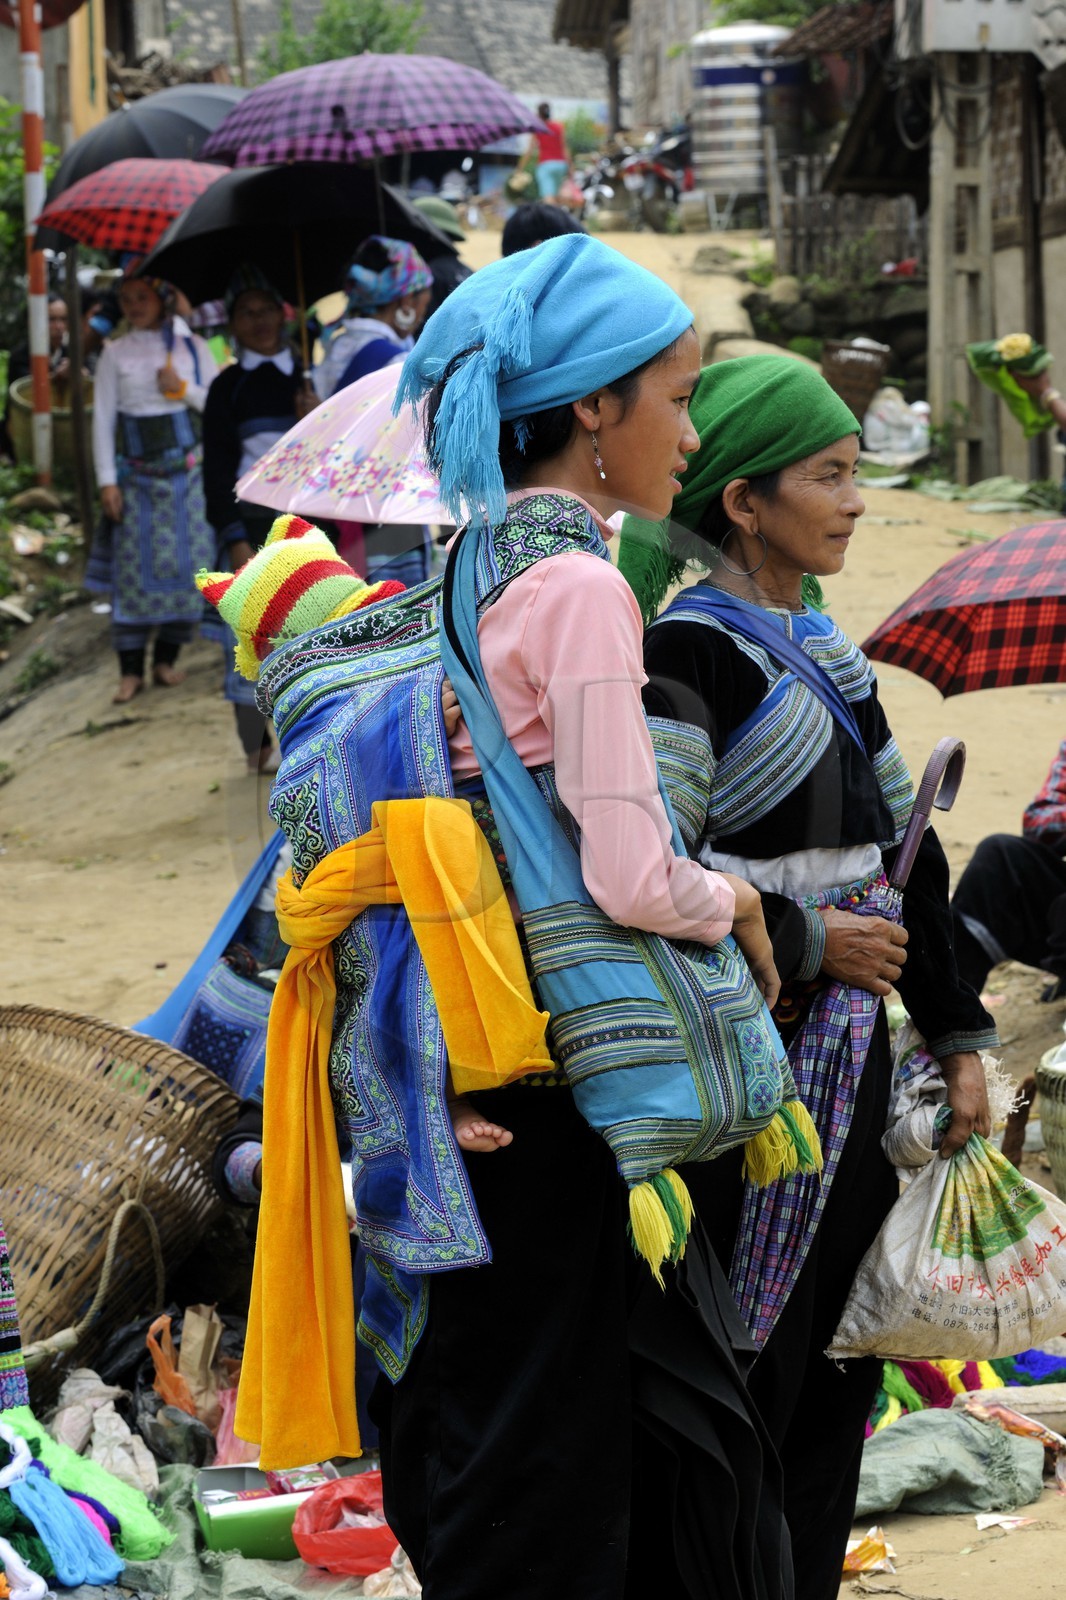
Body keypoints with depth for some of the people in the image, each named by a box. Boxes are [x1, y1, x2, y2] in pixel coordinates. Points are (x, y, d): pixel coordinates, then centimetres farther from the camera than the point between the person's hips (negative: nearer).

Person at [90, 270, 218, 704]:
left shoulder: (190, 347, 5)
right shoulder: (115, 354, 4)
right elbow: (103, 419, 2)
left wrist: (184, 390, -12)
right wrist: (107, 481, -4)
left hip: (187, 469, 1)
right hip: (136, 473, 0)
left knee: (188, 564, -2)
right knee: (135, 569, -5)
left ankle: (166, 659, 10)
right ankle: (131, 670, -2)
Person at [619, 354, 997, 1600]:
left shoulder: (822, 649, 13)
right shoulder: (689, 655, -14)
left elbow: (900, 848, 18)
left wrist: (955, 1033, 17)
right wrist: (803, 940, -16)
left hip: (844, 1062, 9)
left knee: (836, 1372, 13)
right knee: (743, 1382, -4)